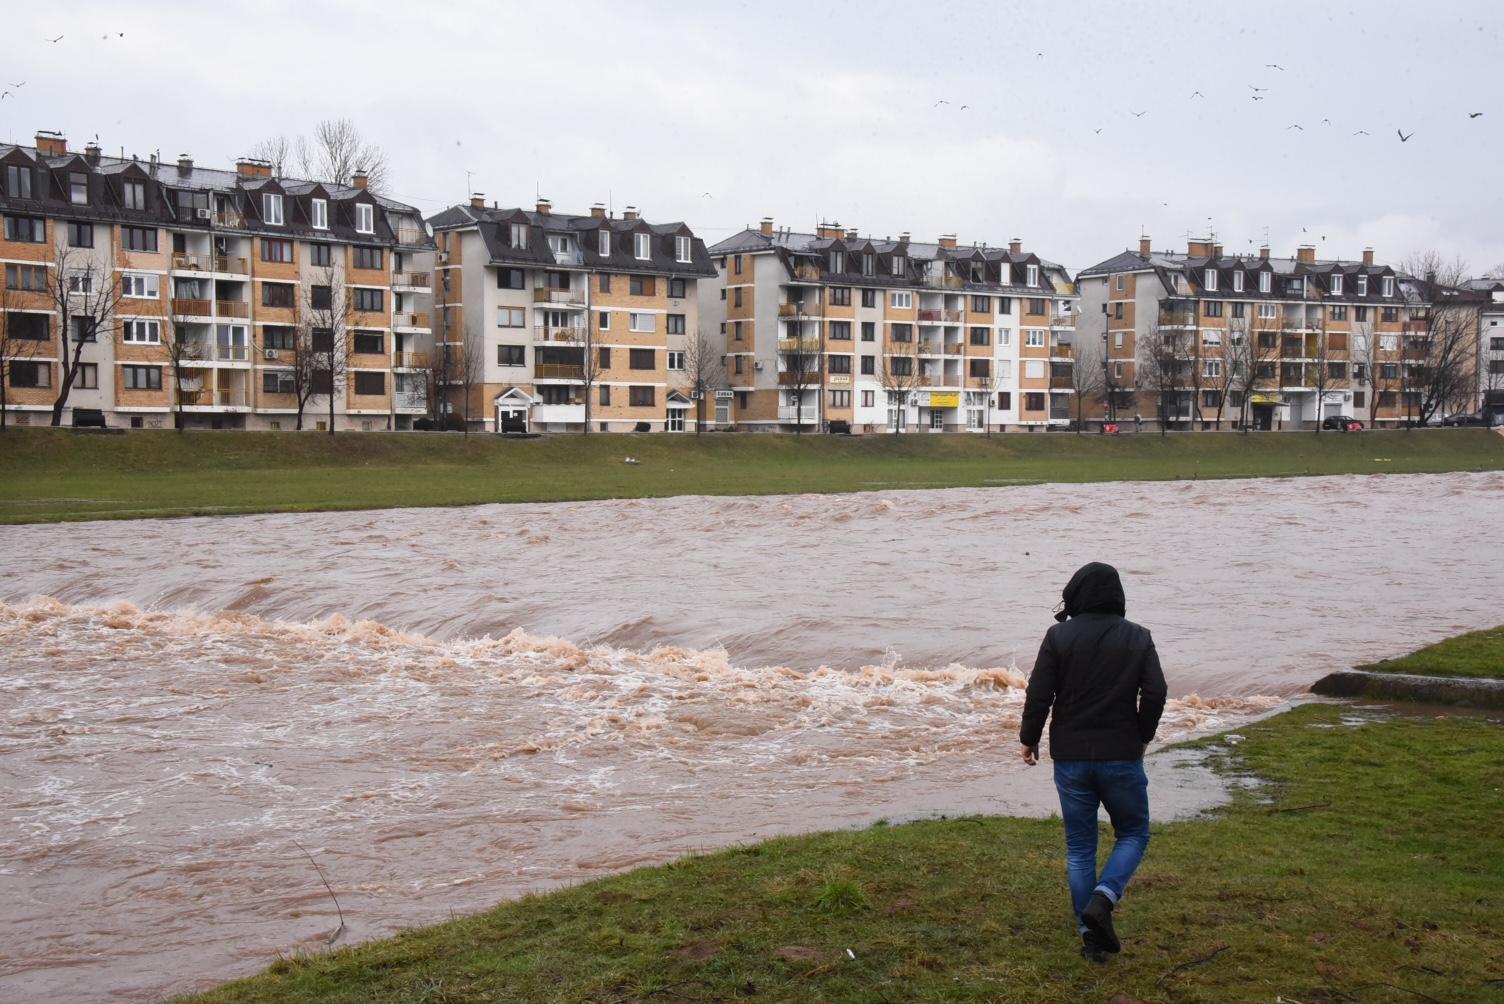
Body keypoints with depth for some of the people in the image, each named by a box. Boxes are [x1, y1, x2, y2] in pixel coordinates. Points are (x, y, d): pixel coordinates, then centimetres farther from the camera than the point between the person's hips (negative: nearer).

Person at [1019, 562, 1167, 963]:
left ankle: (1091, 934, 9)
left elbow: (1039, 694, -7)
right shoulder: (1138, 637, 0)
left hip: (1071, 757, 0)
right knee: (1133, 834, 16)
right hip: (1122, 757, 0)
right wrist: (1141, 737, 12)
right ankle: (1103, 897, -9)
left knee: (1079, 847, 10)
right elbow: (1155, 693, -3)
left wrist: (1030, 739, 8)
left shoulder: (1059, 636, -4)